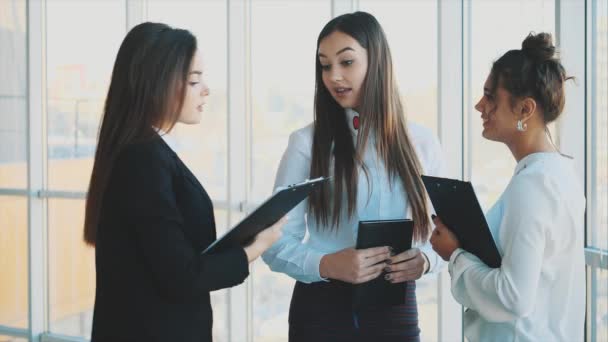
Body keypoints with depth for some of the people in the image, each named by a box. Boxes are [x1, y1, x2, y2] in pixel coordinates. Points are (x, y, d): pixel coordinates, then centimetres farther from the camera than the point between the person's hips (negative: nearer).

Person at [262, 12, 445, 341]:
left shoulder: (421, 142, 4)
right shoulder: (307, 142, -4)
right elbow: (277, 243, -5)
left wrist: (424, 259, -13)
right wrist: (327, 265, -23)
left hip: (396, 309, 2)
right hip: (322, 308, -2)